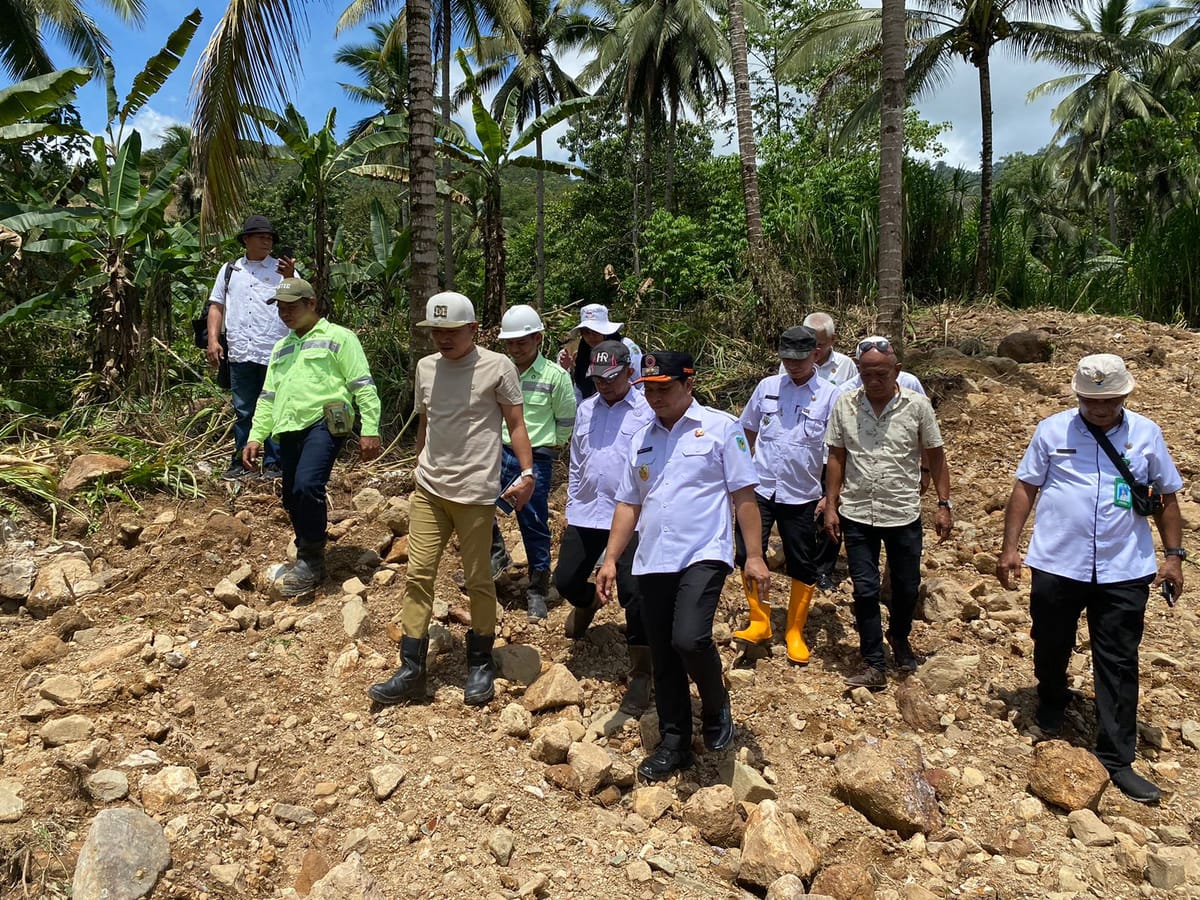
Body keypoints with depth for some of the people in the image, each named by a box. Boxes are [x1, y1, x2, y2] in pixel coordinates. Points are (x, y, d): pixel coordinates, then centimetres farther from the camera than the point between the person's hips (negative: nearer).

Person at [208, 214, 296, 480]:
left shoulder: (282, 270, 6)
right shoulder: (229, 270, 14)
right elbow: (216, 306, 14)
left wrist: (290, 278, -23)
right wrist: (213, 340, 3)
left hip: (275, 355, -2)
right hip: (240, 354, 3)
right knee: (242, 411, 11)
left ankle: (273, 464, 12)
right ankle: (240, 462, 20)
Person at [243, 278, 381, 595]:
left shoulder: (338, 337, 5)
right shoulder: (281, 348, 27)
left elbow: (363, 386, -2)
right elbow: (268, 396, 27)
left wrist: (370, 430, -11)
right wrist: (256, 436, 17)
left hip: (324, 423, -7)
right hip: (289, 430, 8)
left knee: (307, 486, -25)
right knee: (293, 499, 9)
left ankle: (311, 560, -10)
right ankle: (309, 563, 25)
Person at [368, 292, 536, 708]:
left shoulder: (497, 367, -7)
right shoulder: (426, 367, 8)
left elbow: (515, 424, -5)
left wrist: (527, 473, -15)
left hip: (475, 493, -5)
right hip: (428, 490, 5)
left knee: (478, 580, 6)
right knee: (418, 573, 4)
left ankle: (480, 665, 23)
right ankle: (411, 670, 12)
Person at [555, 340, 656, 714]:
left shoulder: (647, 411, -7)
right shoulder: (586, 410, 10)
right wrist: (571, 509, 18)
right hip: (586, 514, 6)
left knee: (633, 594, -8)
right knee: (565, 580, 12)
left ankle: (640, 675, 9)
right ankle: (588, 602, 50)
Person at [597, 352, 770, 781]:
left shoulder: (721, 428, 0)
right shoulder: (641, 439, 14)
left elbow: (744, 496, -3)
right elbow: (628, 504, 16)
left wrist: (754, 556, -8)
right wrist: (610, 559, 9)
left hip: (703, 556, -5)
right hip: (652, 563, 5)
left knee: (689, 639, -23)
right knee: (663, 657, 10)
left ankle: (716, 708, 8)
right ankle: (674, 744, 27)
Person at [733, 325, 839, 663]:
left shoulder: (830, 396, -4)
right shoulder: (767, 387, 3)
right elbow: (747, 433, 12)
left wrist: (831, 495, -6)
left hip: (802, 496, -1)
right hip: (759, 488, 2)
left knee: (803, 566, 8)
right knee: (747, 555, -2)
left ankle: (795, 632, 25)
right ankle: (759, 622, 16)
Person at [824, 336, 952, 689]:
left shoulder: (917, 405, -7)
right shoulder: (845, 404, -4)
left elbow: (936, 457, 1)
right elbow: (837, 457, 3)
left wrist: (943, 505, -2)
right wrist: (831, 505, 1)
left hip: (903, 515, 0)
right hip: (857, 514, 0)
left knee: (906, 587, 14)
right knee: (865, 590, 4)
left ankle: (899, 638, 43)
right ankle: (875, 666, 14)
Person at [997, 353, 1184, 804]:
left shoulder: (1146, 434, 4)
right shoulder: (1052, 430, 0)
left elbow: (1167, 496, 11)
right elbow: (1025, 488, 2)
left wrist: (1173, 554, 5)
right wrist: (1009, 547, -3)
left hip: (1124, 572, 0)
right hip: (1057, 565, 0)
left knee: (1118, 665, 4)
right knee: (1051, 649, 15)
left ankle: (1117, 759, 14)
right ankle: (1050, 711, 43)